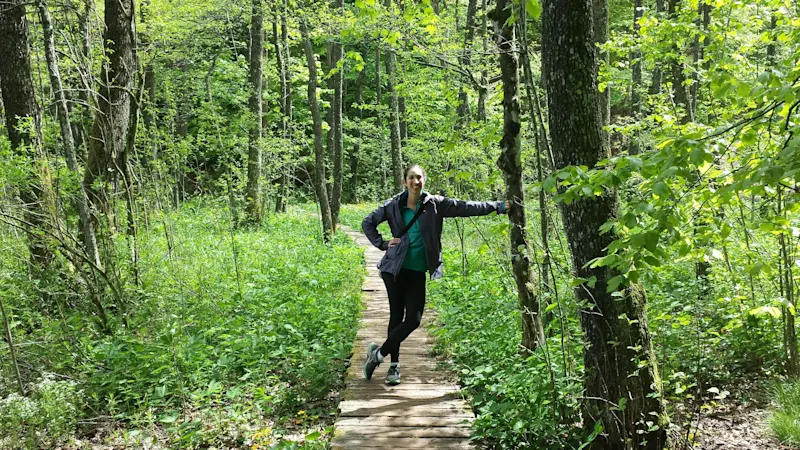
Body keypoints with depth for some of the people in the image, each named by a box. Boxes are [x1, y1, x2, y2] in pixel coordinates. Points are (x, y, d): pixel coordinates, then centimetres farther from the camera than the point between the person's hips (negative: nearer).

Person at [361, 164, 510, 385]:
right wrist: (382, 243, -3)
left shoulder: (435, 204, 1)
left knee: (413, 319, -5)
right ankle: (394, 365, 16)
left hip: (417, 272, 2)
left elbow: (466, 207, -1)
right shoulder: (393, 205, -1)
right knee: (396, 316, 2)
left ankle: (378, 354, 11)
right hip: (395, 269, -2)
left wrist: (499, 206, -4)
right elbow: (367, 223, 10)